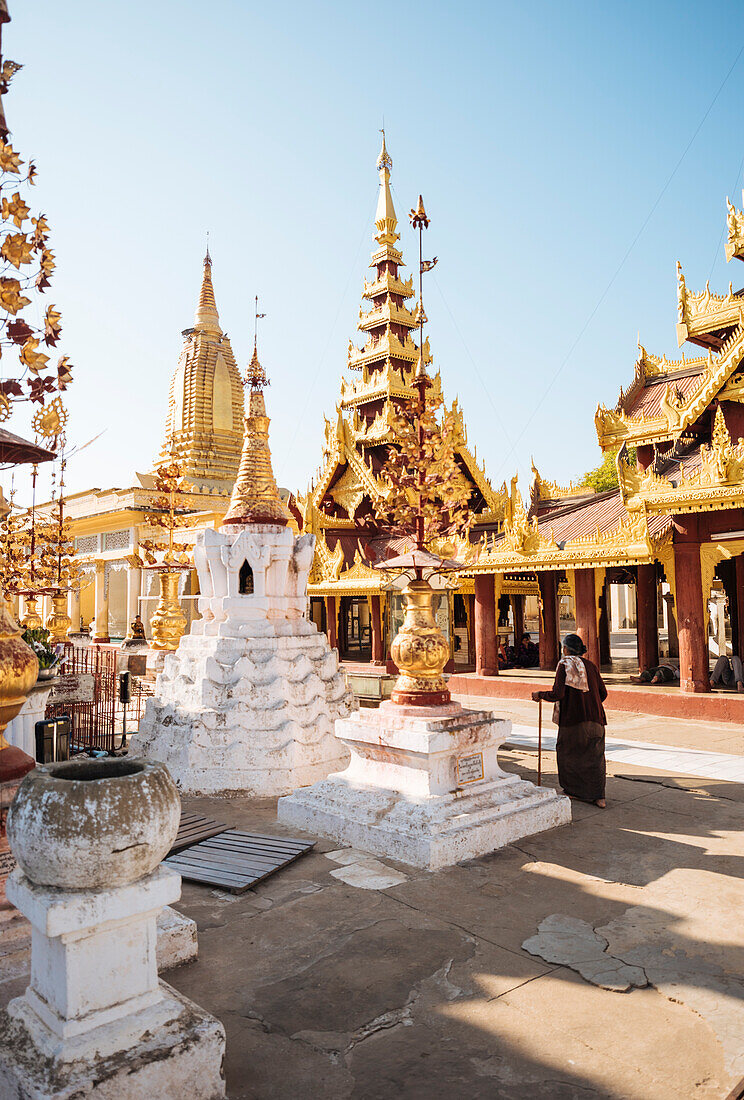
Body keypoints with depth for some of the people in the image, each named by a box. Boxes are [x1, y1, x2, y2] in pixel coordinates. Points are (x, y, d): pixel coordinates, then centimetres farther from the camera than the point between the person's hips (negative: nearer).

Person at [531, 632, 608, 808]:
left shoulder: (564, 665, -9)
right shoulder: (590, 666, 6)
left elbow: (557, 694, -17)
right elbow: (603, 693, 9)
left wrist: (539, 695, 0)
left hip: (572, 718, -4)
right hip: (594, 718, 4)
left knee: (567, 752, 15)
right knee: (595, 755, 10)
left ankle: (573, 790, 24)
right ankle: (599, 797, 5)